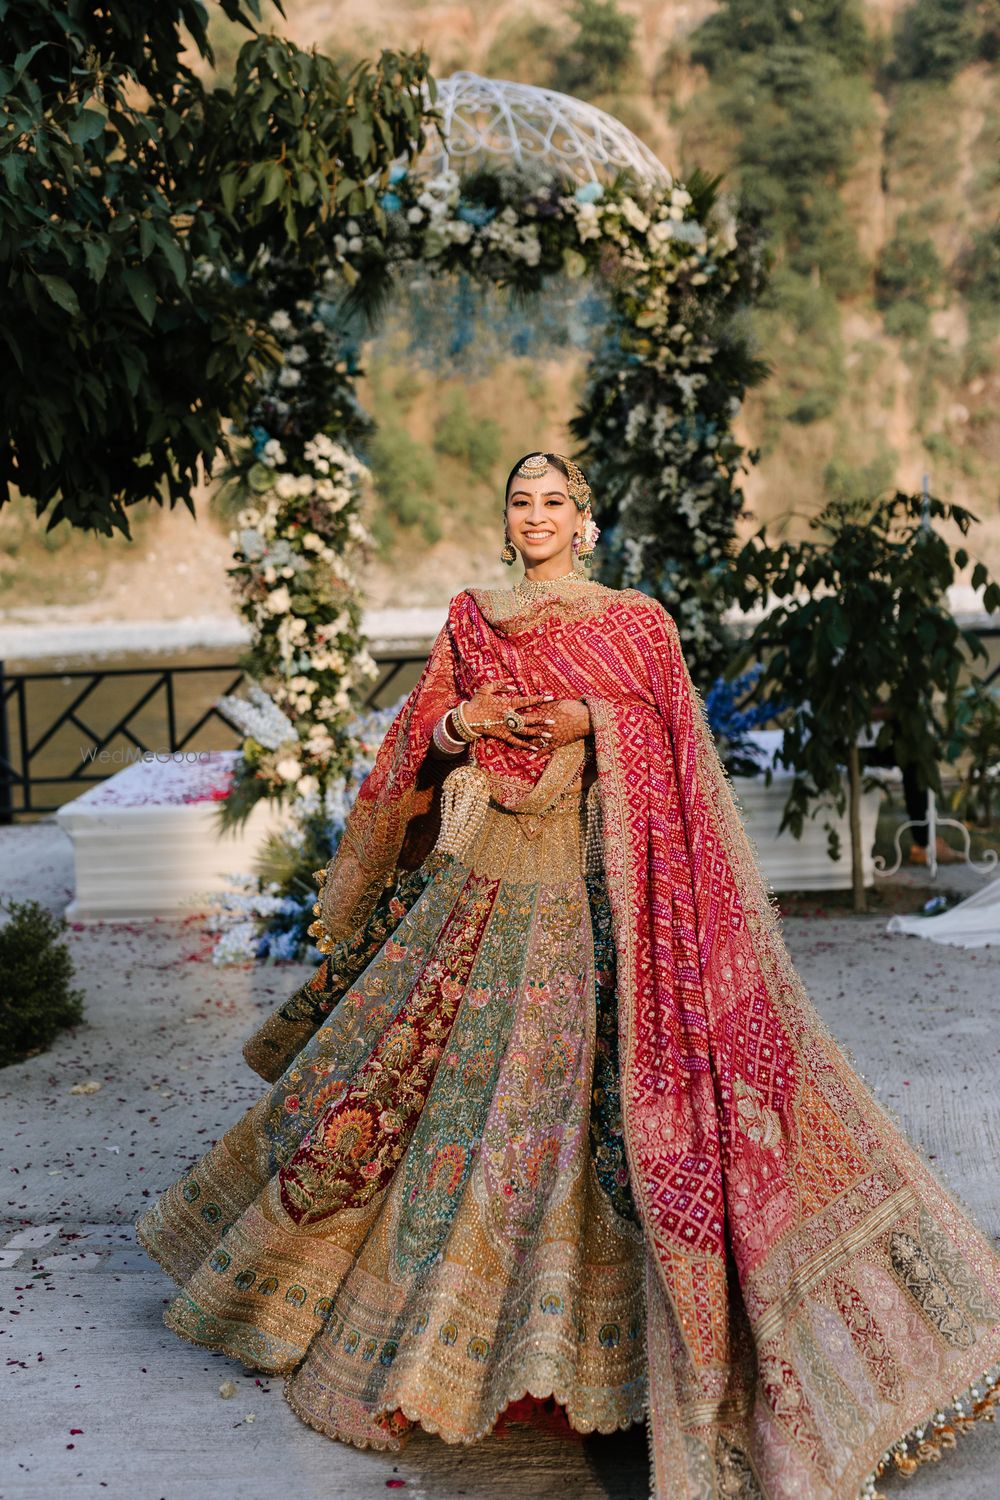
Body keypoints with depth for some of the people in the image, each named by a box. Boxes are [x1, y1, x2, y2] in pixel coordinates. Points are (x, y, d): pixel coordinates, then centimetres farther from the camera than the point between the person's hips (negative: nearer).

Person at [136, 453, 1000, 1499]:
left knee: (576, 1109, -6)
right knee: (444, 1086, 9)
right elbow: (414, 754, 13)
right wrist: (463, 723, -7)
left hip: (584, 892, -3)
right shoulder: (468, 622, 11)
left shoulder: (635, 623, 2)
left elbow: (675, 756, -1)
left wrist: (595, 724, -16)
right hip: (474, 883, 4)